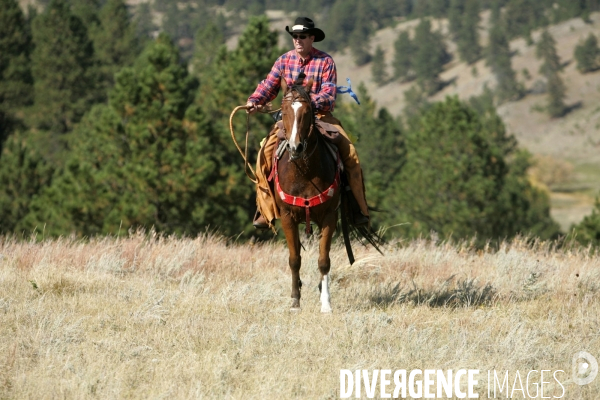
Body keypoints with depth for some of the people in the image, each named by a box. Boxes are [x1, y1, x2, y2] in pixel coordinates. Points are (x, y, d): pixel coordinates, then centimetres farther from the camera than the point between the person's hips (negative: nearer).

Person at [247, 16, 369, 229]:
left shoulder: (325, 61, -5)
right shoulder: (285, 60, 4)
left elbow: (329, 94, -15)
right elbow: (269, 85, -1)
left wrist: (311, 102, -34)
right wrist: (254, 100, -21)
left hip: (321, 115, -2)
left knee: (349, 152, -20)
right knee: (266, 152, -18)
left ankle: (360, 209, -9)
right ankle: (265, 210, -8)